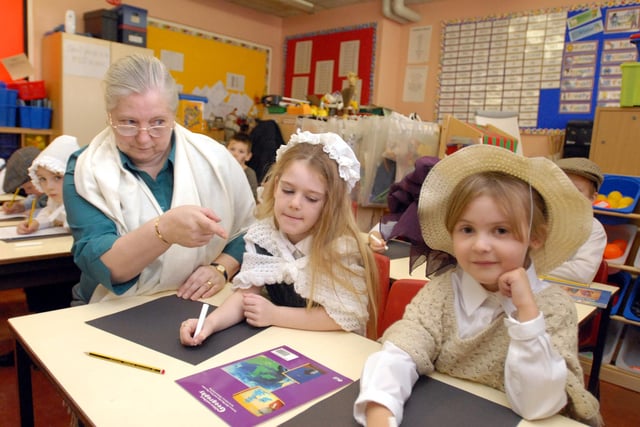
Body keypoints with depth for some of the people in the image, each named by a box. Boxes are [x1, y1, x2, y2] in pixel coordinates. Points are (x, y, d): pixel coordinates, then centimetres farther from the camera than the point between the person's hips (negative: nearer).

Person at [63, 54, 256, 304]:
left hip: (200, 307, 2)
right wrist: (164, 230, -32)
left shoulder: (214, 159, -2)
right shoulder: (86, 169, -6)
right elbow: (96, 264, -16)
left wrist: (220, 268, -11)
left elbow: (249, 230, 6)